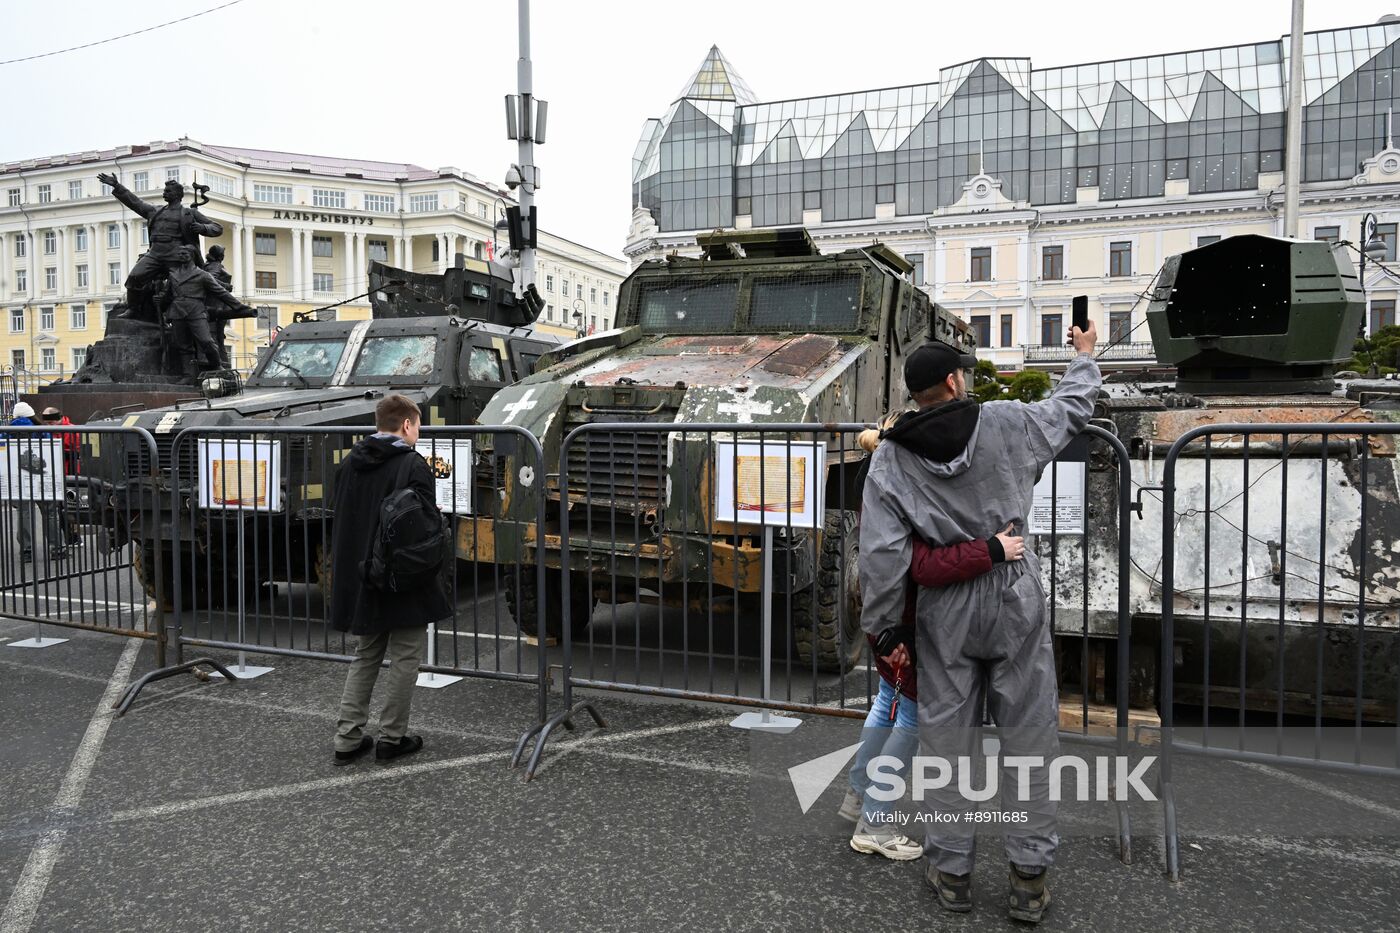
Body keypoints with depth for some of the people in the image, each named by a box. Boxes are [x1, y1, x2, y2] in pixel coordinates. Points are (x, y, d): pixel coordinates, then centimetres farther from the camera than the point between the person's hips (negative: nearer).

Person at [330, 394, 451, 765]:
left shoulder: (350, 463, 6)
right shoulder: (413, 466, -15)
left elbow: (340, 516, 12)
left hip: (359, 578, 7)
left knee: (365, 657, 18)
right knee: (405, 657, 8)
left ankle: (347, 738, 17)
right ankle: (392, 738, 13)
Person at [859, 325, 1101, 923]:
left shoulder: (889, 460, -6)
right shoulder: (1006, 424, -6)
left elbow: (882, 554, -11)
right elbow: (1072, 408, 15)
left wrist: (883, 629, -2)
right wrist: (1085, 355, 34)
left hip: (946, 611, 0)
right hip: (1016, 601, 0)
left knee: (947, 738, 11)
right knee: (1029, 735, 10)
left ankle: (951, 872, 22)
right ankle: (1029, 875, 18)